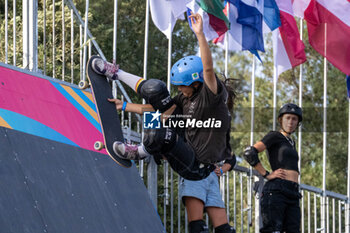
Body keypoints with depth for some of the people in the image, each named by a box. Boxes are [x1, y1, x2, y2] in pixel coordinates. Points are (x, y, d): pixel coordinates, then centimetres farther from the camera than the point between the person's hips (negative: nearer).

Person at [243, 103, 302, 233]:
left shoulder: (291, 142, 26)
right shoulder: (275, 136, 3)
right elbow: (249, 153, -10)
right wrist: (267, 175, -7)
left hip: (292, 193, 8)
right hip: (276, 190, -8)